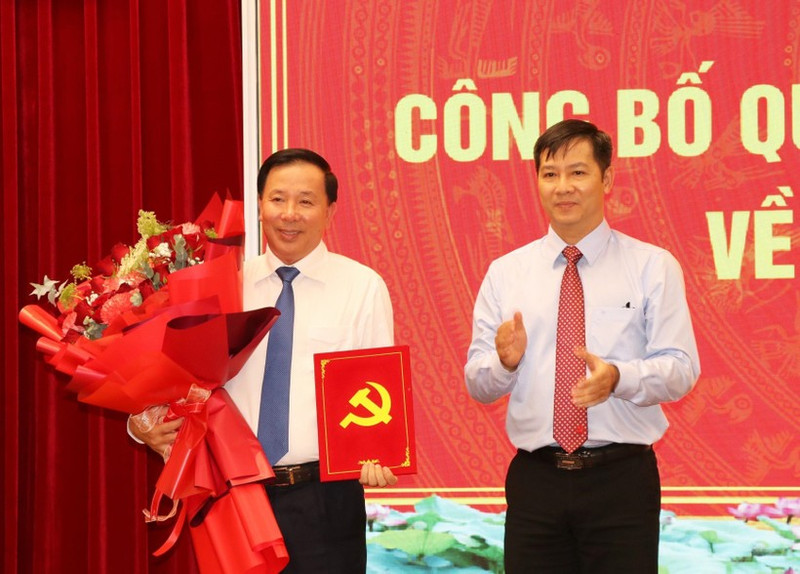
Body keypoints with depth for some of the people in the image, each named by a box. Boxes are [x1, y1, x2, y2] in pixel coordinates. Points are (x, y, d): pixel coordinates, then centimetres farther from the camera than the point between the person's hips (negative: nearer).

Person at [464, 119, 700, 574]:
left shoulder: (653, 267, 3)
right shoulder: (505, 273, 9)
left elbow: (681, 369, -5)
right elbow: (477, 384, 8)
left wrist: (618, 377, -24)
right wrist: (505, 361, -14)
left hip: (622, 480, -2)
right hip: (534, 480, 2)